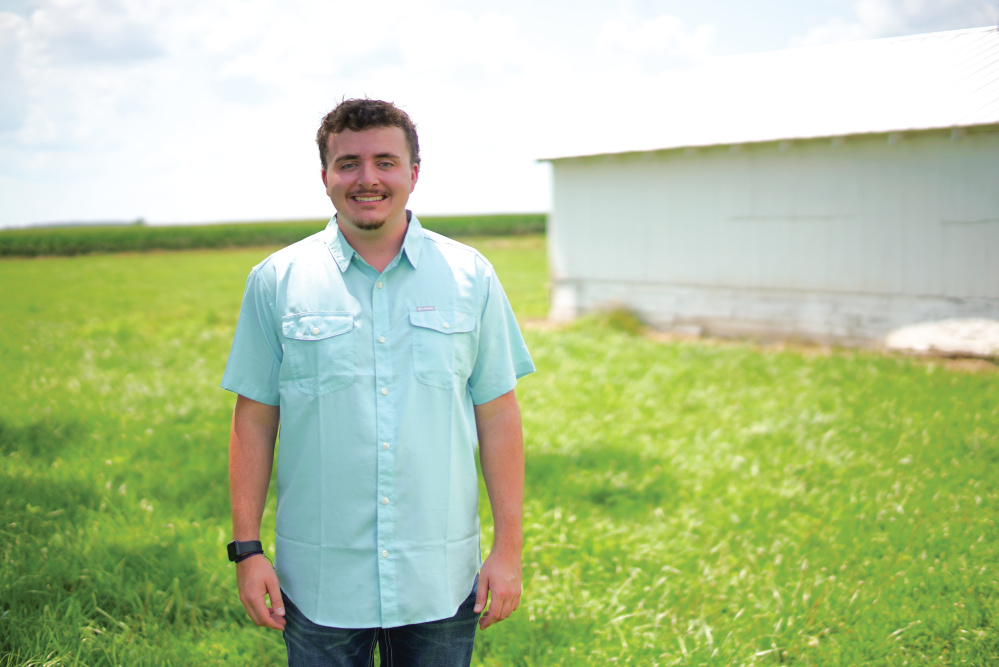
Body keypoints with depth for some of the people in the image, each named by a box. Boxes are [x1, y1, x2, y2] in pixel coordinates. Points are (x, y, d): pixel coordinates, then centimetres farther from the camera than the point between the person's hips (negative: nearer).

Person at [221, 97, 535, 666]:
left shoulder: (471, 277, 2)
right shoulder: (276, 282, 1)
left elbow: (498, 417, 3)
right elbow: (254, 421, 3)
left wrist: (510, 548, -1)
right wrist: (247, 548, -1)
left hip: (441, 582, 1)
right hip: (319, 584, 0)